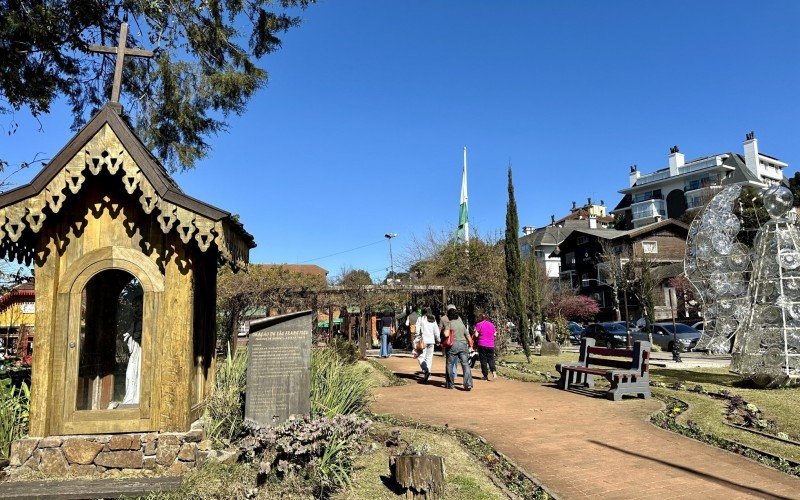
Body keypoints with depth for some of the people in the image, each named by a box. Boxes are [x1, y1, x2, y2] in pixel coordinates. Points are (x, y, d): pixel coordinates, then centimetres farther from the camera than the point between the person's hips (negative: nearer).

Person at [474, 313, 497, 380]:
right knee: (491, 359, 10)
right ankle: (493, 371, -14)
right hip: (491, 345, 3)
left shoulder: (479, 324, -4)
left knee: (483, 360, 4)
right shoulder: (491, 324, 8)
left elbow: (476, 335, -8)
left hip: (482, 345, -3)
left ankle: (485, 375, 4)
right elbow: (495, 334, 12)